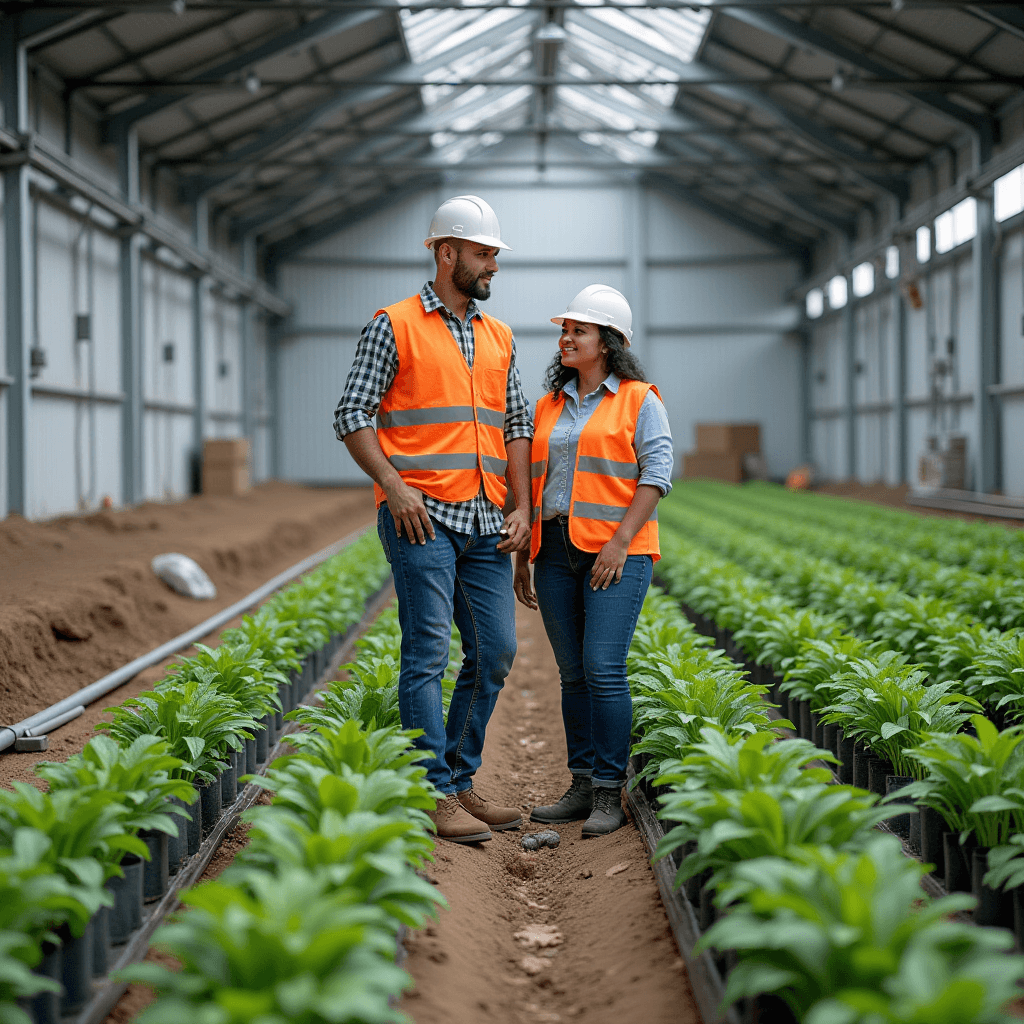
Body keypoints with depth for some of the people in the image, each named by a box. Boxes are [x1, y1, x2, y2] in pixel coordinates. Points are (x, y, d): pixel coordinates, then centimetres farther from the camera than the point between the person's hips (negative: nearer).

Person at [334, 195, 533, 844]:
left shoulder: (499, 339, 17)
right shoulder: (395, 326, -1)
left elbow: (517, 425, 17)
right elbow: (353, 417, -4)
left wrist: (523, 507, 5)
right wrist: (394, 486, -15)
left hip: (485, 522, 6)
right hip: (422, 517, -6)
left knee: (496, 652, 6)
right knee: (428, 654, -7)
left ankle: (461, 779, 18)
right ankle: (437, 796, -3)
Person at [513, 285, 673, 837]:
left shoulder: (638, 401, 0)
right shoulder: (549, 407, 17)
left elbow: (656, 472, -7)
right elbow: (532, 482, 19)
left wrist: (620, 541, -16)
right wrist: (522, 556, 14)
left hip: (616, 553, -6)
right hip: (556, 553, 6)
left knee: (603, 669, -12)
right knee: (573, 673, 7)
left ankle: (609, 794, -6)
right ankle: (581, 786, 12)